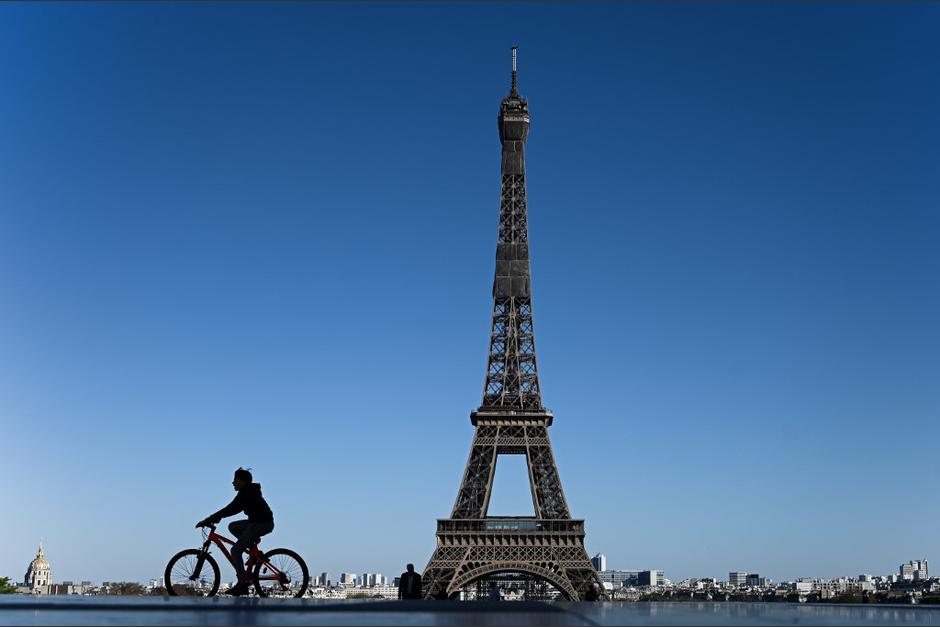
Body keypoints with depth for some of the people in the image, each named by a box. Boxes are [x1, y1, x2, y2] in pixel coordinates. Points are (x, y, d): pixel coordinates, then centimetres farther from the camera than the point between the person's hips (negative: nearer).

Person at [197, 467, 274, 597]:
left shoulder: (246, 493, -15)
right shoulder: (248, 491, 15)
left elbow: (230, 509, -21)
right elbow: (233, 509, 20)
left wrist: (208, 520, -20)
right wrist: (217, 517, 11)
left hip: (262, 524, -10)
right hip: (258, 522, 10)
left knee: (235, 550, -7)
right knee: (232, 526, 18)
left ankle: (243, 584, -9)